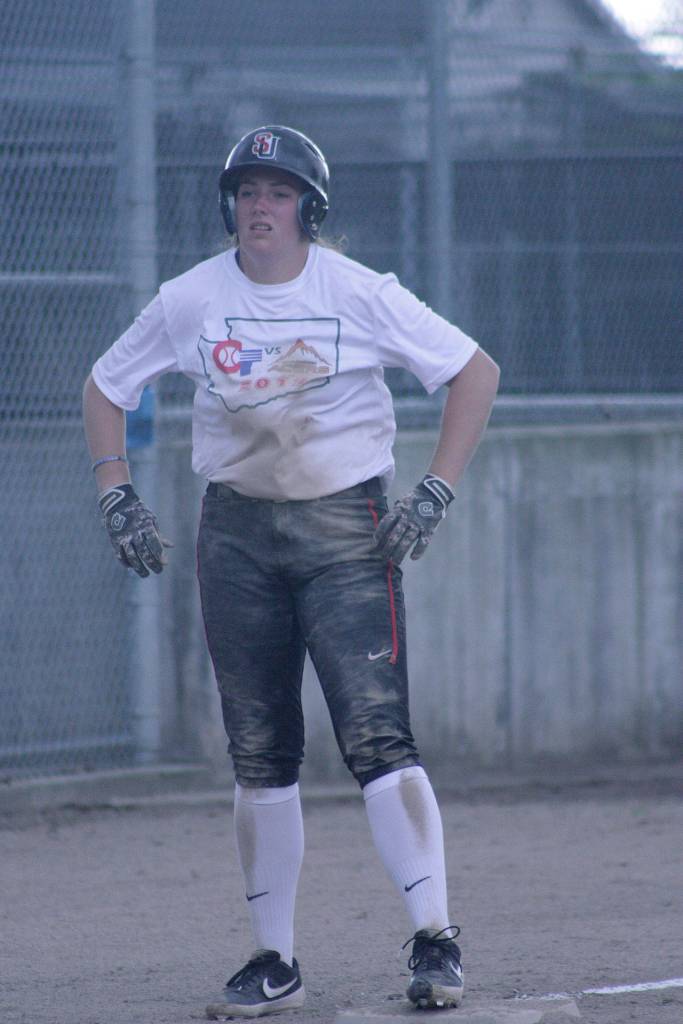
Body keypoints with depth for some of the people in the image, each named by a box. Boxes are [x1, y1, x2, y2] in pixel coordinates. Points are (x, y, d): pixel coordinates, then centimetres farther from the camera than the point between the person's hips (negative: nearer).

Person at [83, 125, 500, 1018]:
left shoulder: (358, 293, -6)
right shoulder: (191, 300, 2)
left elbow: (477, 372, -2)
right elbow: (105, 387, 16)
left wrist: (435, 493, -9)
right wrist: (117, 497, 4)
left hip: (348, 528, -3)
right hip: (237, 534, 3)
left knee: (377, 737, -15)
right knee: (259, 758, 5)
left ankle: (435, 942, -13)